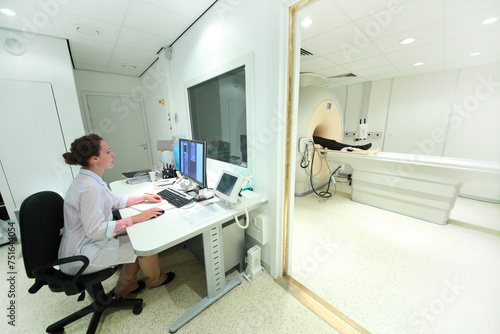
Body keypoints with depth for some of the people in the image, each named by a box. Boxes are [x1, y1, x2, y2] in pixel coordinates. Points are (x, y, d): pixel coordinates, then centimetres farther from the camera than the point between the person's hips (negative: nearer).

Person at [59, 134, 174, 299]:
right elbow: (95, 231, -31)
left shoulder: (90, 179, 1)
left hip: (86, 242, 9)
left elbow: (114, 201, 12)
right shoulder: (89, 188, -31)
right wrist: (136, 218, -28)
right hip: (79, 257, -9)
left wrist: (143, 197, 5)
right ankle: (155, 279, 24)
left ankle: (126, 286, 26)